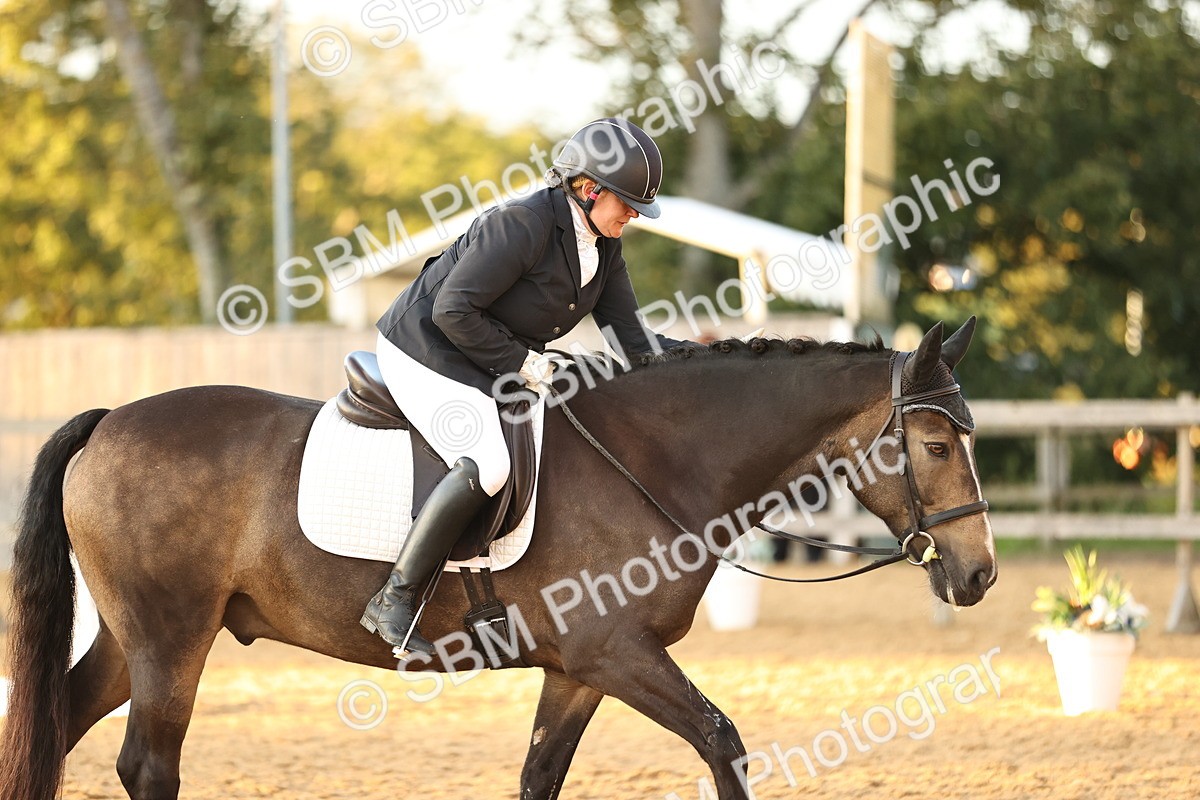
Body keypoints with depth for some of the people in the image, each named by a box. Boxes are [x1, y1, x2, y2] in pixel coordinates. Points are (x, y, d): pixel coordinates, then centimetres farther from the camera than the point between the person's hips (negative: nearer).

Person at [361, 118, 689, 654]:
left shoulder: (603, 249, 2)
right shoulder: (522, 225, -25)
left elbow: (630, 338, 4)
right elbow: (452, 311, -26)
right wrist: (523, 363, -21)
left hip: (484, 368, 10)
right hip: (423, 353, -10)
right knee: (488, 465, -30)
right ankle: (393, 603, -26)